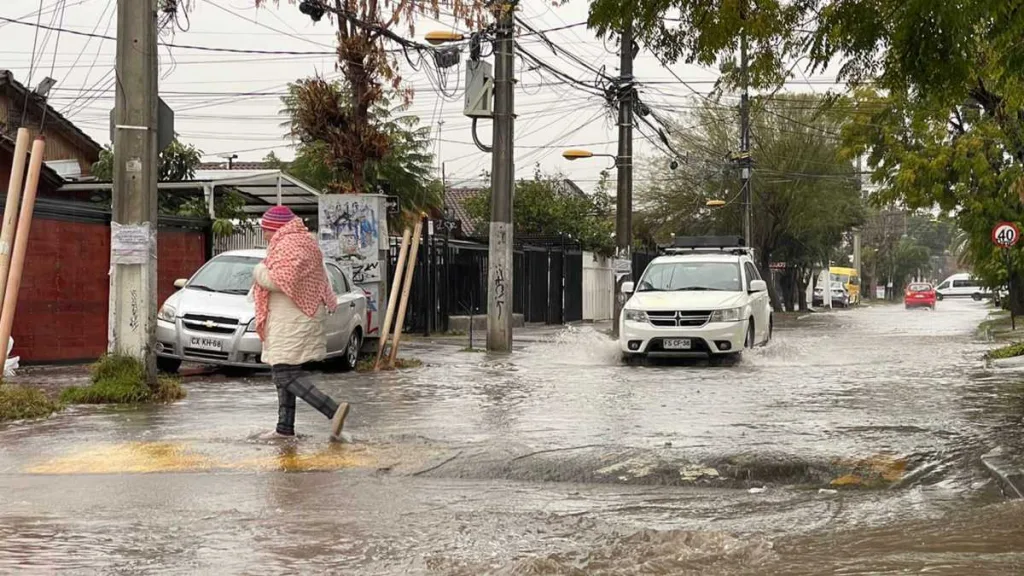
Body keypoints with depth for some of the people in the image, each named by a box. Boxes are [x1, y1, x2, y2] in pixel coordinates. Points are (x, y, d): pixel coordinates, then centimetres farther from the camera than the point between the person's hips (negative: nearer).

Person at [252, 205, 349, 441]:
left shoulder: (288, 245, -15)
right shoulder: (303, 241, 19)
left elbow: (280, 281, -25)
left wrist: (259, 272, -8)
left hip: (291, 320, -11)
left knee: (286, 375, -15)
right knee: (283, 373, 15)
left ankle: (334, 410, -25)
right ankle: (285, 427, 19)